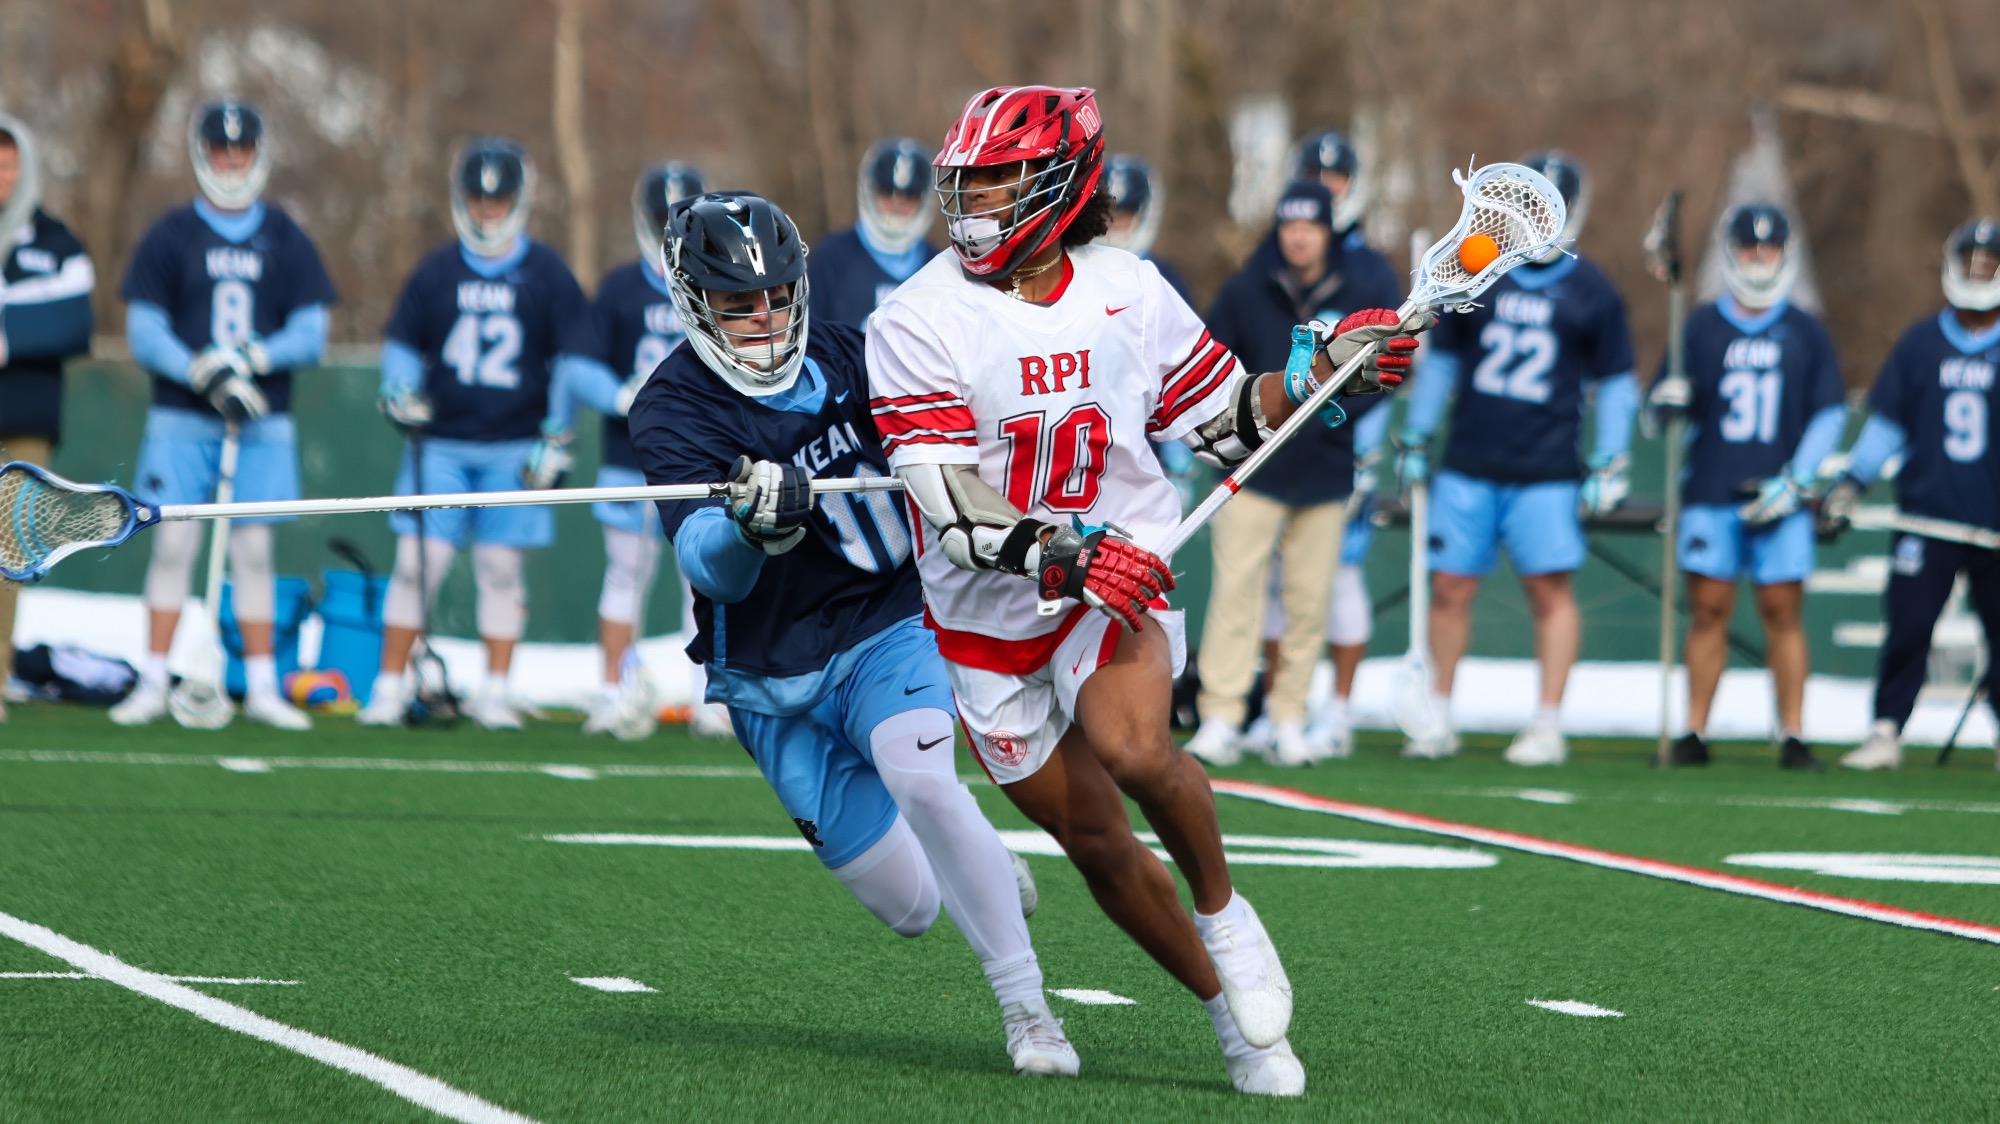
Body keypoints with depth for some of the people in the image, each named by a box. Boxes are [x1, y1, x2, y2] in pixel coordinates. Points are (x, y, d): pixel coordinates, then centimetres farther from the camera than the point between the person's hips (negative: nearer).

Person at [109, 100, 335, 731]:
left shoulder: (285, 240, 8)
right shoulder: (171, 237, 4)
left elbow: (311, 336, 4)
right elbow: (143, 334, -2)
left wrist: (253, 358, -14)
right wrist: (206, 378, -16)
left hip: (262, 421, 1)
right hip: (181, 418, -1)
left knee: (253, 549, 0)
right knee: (173, 544, -4)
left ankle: (261, 688, 5)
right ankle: (152, 685, 1)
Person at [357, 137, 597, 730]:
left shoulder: (548, 276, 4)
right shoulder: (435, 272, 7)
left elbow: (574, 359, 6)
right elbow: (402, 343, 14)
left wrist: (556, 438, 0)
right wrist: (399, 390, -7)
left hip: (514, 448, 0)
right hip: (440, 442, 0)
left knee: (501, 565, 2)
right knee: (417, 560, -5)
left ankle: (494, 692, 10)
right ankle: (390, 686, 2)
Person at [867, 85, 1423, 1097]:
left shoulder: (1130, 293, -2)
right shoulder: (917, 322, -12)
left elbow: (1227, 421, 11)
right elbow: (949, 505, -20)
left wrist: (1328, 371, -4)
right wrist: (1062, 557, -33)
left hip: (1121, 576, 0)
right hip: (988, 619, 0)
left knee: (1131, 749, -30)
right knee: (1095, 843, 5)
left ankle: (1223, 910, -3)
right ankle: (1231, 1014, 23)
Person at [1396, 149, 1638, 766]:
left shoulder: (1591, 292, 4)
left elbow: (1615, 385, 10)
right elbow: (1440, 361, 16)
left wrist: (1608, 466, 4)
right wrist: (1415, 442, 14)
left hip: (1546, 474, -2)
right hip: (1467, 467, 2)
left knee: (1550, 589, -5)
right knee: (1450, 587, 1)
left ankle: (1548, 725, 1)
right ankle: (1438, 719, 11)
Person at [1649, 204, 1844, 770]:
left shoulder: (1807, 333, 9)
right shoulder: (1701, 326, 8)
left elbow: (1829, 414, 8)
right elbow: (1666, 401, 10)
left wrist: (1794, 481, -3)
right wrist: (1669, 401, -15)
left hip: (1779, 498, 0)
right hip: (1711, 491, 0)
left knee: (1782, 611, -3)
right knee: (1708, 609, -2)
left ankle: (1793, 737, -1)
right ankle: (1694, 733, 3)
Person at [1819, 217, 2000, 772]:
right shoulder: (1919, 344, 7)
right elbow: (1886, 424, 11)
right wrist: (1850, 483, 2)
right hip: (1927, 513, 0)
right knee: (1907, 625, -6)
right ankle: (1885, 732, 2)